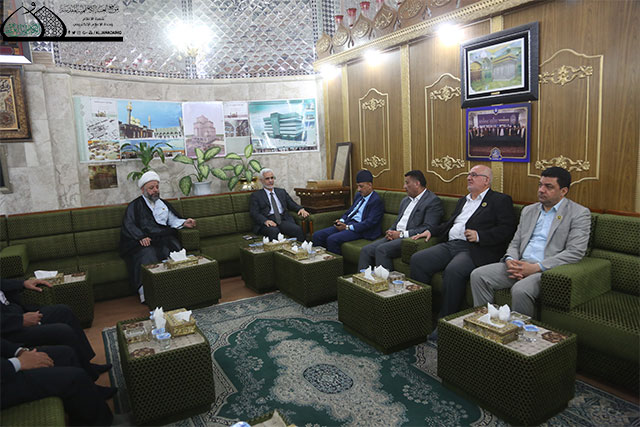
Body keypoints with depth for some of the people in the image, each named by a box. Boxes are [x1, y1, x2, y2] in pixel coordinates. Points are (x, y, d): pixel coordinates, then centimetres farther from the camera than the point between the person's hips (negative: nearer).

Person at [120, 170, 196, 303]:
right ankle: (145, 291, -44)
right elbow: (128, 226, 4)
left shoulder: (164, 204, 30)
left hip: (164, 238, 3)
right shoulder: (135, 206, 17)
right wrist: (141, 237, -14)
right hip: (144, 241, -3)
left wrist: (184, 223, -4)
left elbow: (173, 220, 19)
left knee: (174, 249, -31)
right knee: (148, 254, -35)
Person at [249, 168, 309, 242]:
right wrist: (265, 221, -21)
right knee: (274, 232, -38)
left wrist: (301, 209, -4)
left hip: (283, 220, 3)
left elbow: (292, 204, 20)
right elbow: (254, 213, -1)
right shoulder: (256, 195, 11)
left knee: (298, 229, -28)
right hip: (266, 223, -3)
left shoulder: (282, 192, 24)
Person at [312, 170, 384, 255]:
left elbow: (369, 223, -17)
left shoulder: (377, 201, -8)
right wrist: (341, 221, 2)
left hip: (360, 229, -9)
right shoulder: (358, 195, 19)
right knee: (317, 235, -8)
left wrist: (347, 227, -19)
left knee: (332, 239, -30)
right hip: (347, 223, 9)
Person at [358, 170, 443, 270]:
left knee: (381, 249, -29)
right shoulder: (405, 200, 22)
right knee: (366, 250, -11)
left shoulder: (433, 201, -5)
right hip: (395, 236, 8)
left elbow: (428, 228, -15)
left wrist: (401, 234, -17)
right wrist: (391, 232, 1)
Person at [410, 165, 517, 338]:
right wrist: (431, 231, 18)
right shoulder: (463, 200, 30)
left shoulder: (500, 200, 6)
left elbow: (506, 229, -6)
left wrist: (479, 236, -17)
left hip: (474, 249, -7)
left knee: (453, 270, -35)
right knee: (417, 260, -14)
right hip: (450, 245, 7)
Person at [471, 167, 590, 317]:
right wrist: (510, 260, -7)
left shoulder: (579, 213, 0)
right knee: (478, 275, -13)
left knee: (520, 290, -35)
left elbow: (575, 252, -10)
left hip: (548, 269, -6)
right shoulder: (528, 210, 19)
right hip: (520, 265, 6)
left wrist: (536, 267, -18)